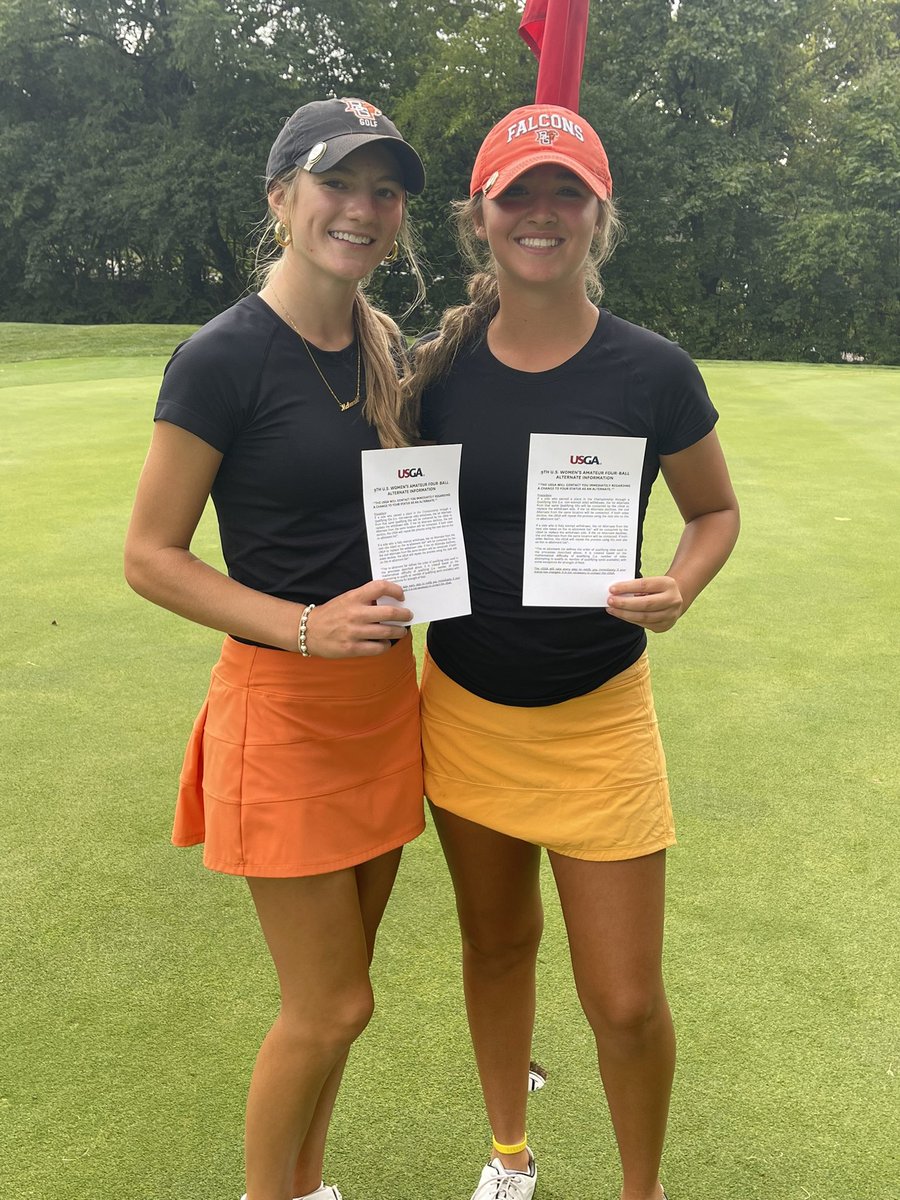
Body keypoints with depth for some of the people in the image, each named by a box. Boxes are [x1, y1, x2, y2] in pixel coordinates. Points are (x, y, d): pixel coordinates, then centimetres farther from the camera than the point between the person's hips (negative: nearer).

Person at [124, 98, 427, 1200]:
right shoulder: (225, 357, -14)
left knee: (335, 991, 19)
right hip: (281, 706, -7)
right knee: (329, 1007, 4)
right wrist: (307, 625, -21)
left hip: (383, 694, 7)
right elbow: (150, 557, -12)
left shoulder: (388, 347, 7)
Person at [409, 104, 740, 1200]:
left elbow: (715, 509, 4)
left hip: (596, 717, -2)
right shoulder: (439, 368, -4)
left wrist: (681, 584, -16)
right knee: (496, 944, 20)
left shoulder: (651, 372, -10)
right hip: (464, 707, 3)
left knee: (626, 1002, 3)